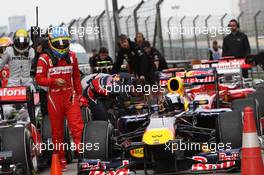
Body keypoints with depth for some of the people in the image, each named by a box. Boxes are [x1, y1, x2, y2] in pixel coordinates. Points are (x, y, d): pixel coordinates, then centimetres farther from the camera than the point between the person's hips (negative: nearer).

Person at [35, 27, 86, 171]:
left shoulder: (72, 56, 11)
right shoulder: (44, 58, -3)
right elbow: (39, 79, -6)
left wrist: (80, 95, 17)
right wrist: (54, 81, -21)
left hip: (70, 96, 2)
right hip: (54, 98, -2)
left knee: (77, 127, -12)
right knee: (57, 131, 6)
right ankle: (61, 159, 16)